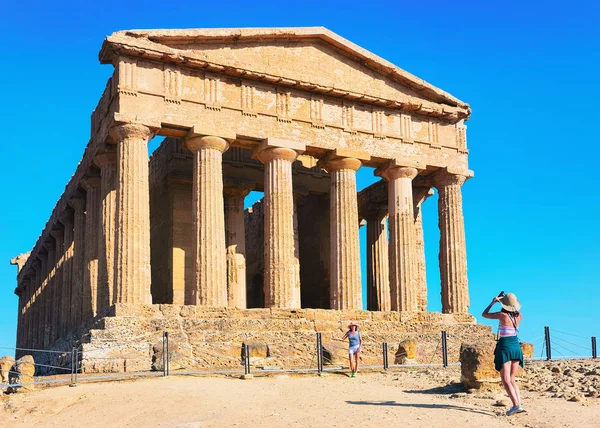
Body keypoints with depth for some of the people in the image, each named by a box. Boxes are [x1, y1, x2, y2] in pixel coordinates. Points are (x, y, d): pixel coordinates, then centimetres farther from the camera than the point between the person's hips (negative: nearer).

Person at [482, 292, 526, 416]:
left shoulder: (502, 315, -13)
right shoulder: (519, 316, 2)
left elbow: (484, 314, 0)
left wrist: (493, 302, 9)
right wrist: (510, 301, 25)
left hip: (505, 347, -6)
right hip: (516, 346, 6)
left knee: (506, 380, -6)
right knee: (512, 379, 14)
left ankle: (516, 405, -20)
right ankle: (520, 403, 3)